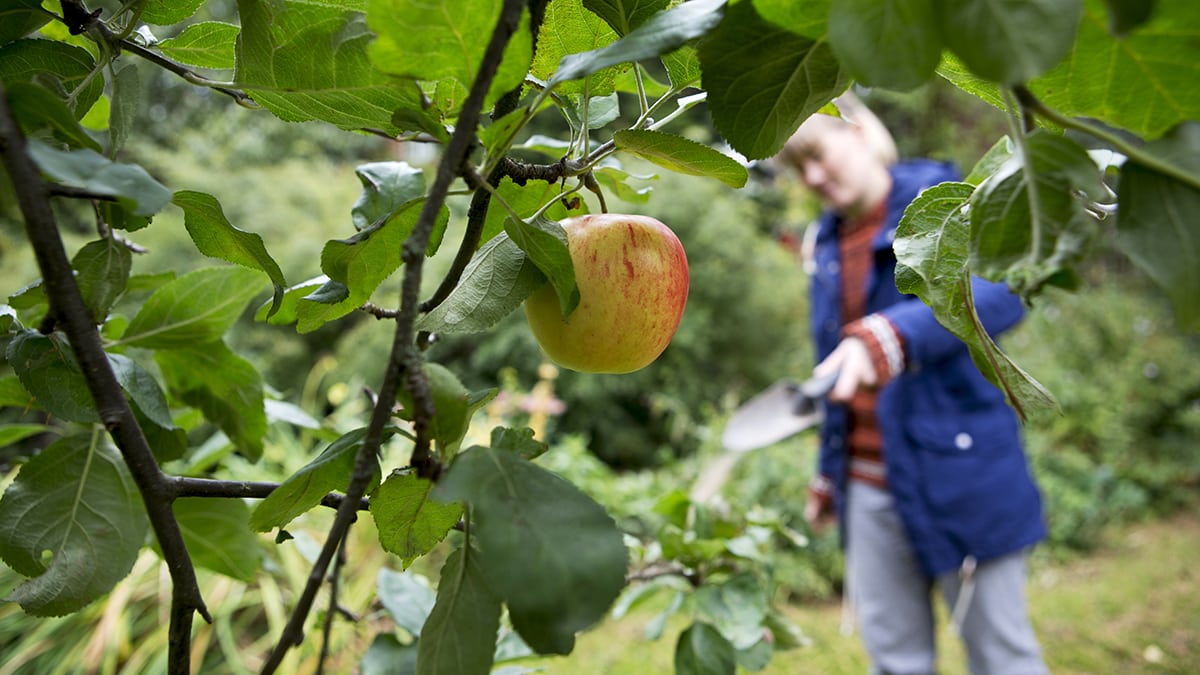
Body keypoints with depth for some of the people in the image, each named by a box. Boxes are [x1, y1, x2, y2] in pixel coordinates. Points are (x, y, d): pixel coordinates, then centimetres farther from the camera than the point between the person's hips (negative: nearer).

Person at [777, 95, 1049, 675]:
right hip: (869, 486, 6)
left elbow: (999, 288, -29)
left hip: (958, 476, -5)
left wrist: (892, 335, -46)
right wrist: (828, 473, 19)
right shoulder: (826, 243, 10)